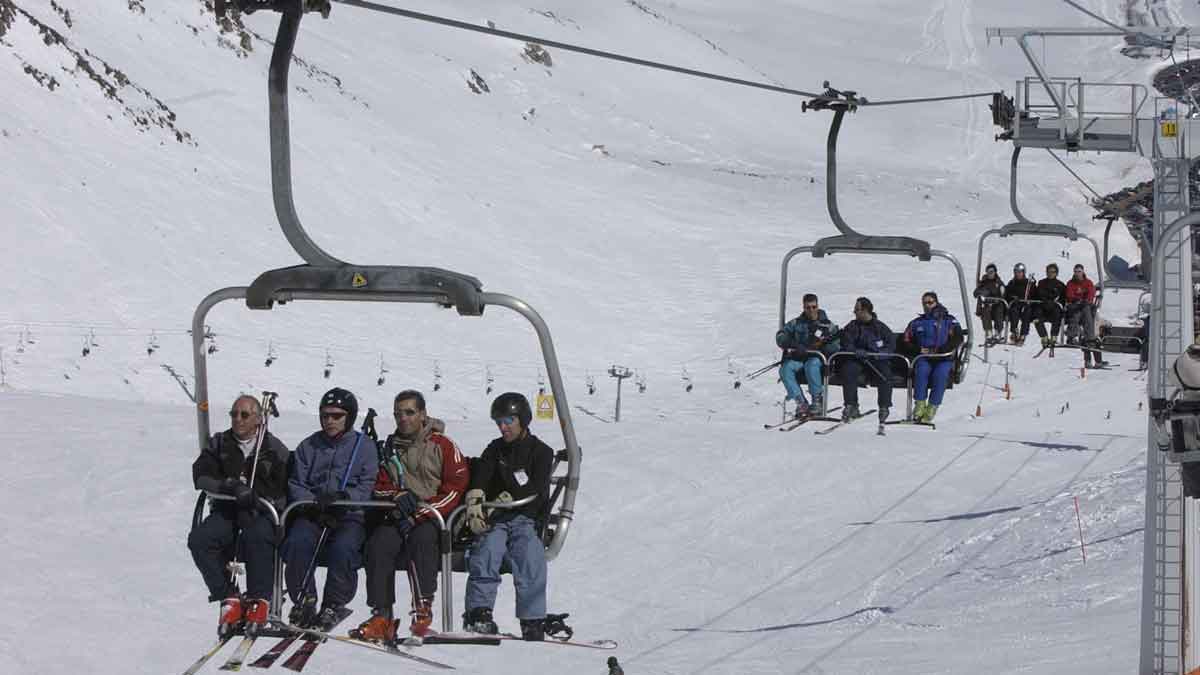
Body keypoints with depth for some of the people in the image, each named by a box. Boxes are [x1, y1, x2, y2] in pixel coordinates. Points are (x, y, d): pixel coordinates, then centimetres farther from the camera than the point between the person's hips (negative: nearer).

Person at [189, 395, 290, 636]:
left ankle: (259, 601, -29)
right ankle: (229, 599, -21)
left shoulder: (274, 448, 5)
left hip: (262, 511, -3)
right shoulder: (219, 444, 13)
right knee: (199, 539, -26)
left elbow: (285, 490, -1)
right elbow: (201, 476, -1)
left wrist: (256, 497, -19)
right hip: (226, 511, 3)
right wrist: (227, 486, -19)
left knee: (257, 536, -37)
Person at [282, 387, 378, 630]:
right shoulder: (308, 447, 15)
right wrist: (316, 503, -9)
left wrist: (343, 497, -19)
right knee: (298, 542, -31)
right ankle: (304, 601, -15)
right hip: (312, 514, 2)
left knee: (343, 548, -34)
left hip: (350, 517, -2)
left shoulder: (364, 447, 9)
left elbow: (367, 487, 0)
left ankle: (334, 606, -17)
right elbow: (296, 485, 10)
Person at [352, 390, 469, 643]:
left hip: (433, 518, -4)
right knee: (379, 542, -27)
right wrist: (398, 497, -7)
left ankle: (423, 608, -34)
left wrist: (419, 514, -13)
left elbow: (456, 487, -5)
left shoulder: (442, 445, 3)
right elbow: (380, 488, 18)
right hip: (398, 518, 4)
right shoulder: (389, 448, 18)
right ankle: (382, 616, -31)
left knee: (421, 537, -36)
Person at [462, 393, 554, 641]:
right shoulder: (495, 450, 19)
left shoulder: (540, 452, 11)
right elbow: (479, 480, 2)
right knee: (487, 549, -29)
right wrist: (474, 506, -17)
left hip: (524, 520, -1)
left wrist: (506, 499, -16)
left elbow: (537, 490, -3)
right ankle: (479, 612, -37)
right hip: (494, 520, 1)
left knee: (530, 555, -29)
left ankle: (533, 621, -29)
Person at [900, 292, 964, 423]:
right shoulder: (916, 323, 23)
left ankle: (932, 408, -38)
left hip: (944, 359, -2)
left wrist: (937, 350, -13)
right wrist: (918, 350, -4)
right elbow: (906, 343, 18)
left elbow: (957, 340, -1)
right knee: (922, 369, -34)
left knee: (940, 373, -35)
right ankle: (920, 404, -35)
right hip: (923, 358, 2)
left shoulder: (949, 321, 14)